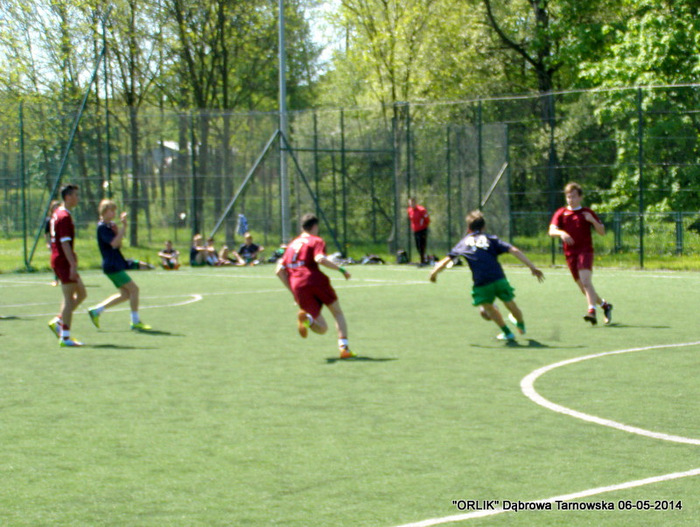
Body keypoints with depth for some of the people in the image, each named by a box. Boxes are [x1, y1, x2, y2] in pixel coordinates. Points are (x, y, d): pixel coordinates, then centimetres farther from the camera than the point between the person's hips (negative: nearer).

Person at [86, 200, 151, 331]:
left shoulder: (110, 225, 15)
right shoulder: (102, 227, -14)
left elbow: (118, 245, 18)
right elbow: (114, 243, -25)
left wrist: (118, 231, 2)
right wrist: (123, 226, -24)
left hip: (117, 265, 10)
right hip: (112, 265, -10)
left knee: (125, 294, 10)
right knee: (133, 288, -10)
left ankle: (95, 311, 17)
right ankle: (135, 322, -4)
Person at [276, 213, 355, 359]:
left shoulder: (292, 244, 24)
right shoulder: (316, 241, 5)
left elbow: (280, 271, 19)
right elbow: (320, 259, -17)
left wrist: (293, 291, 22)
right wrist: (341, 269, -10)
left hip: (298, 287, 4)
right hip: (316, 280, -4)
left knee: (322, 329, 8)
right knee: (338, 313, 14)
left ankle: (305, 318, -25)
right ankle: (344, 347, -4)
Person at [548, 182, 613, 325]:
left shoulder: (587, 213, 8)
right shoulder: (561, 213, 11)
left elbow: (602, 232, 6)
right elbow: (552, 231, -4)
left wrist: (592, 220, -12)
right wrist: (561, 233, -26)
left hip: (585, 251, -3)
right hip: (570, 254, 3)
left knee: (586, 281, -24)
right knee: (583, 288, 7)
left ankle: (592, 311, -34)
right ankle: (605, 305, 28)